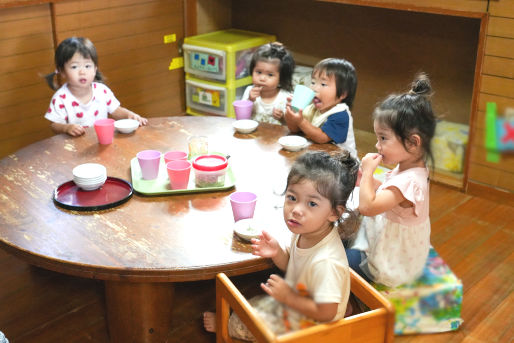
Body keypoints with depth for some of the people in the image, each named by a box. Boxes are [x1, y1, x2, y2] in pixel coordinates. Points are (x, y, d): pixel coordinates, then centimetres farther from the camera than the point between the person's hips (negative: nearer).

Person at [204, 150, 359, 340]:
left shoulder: (326, 261, -39)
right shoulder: (303, 233, -13)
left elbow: (326, 312, -32)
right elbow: (291, 265, 6)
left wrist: (288, 296, -26)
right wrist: (277, 253, -14)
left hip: (307, 322, -6)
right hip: (293, 300, 7)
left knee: (240, 323, 9)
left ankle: (224, 325, 40)